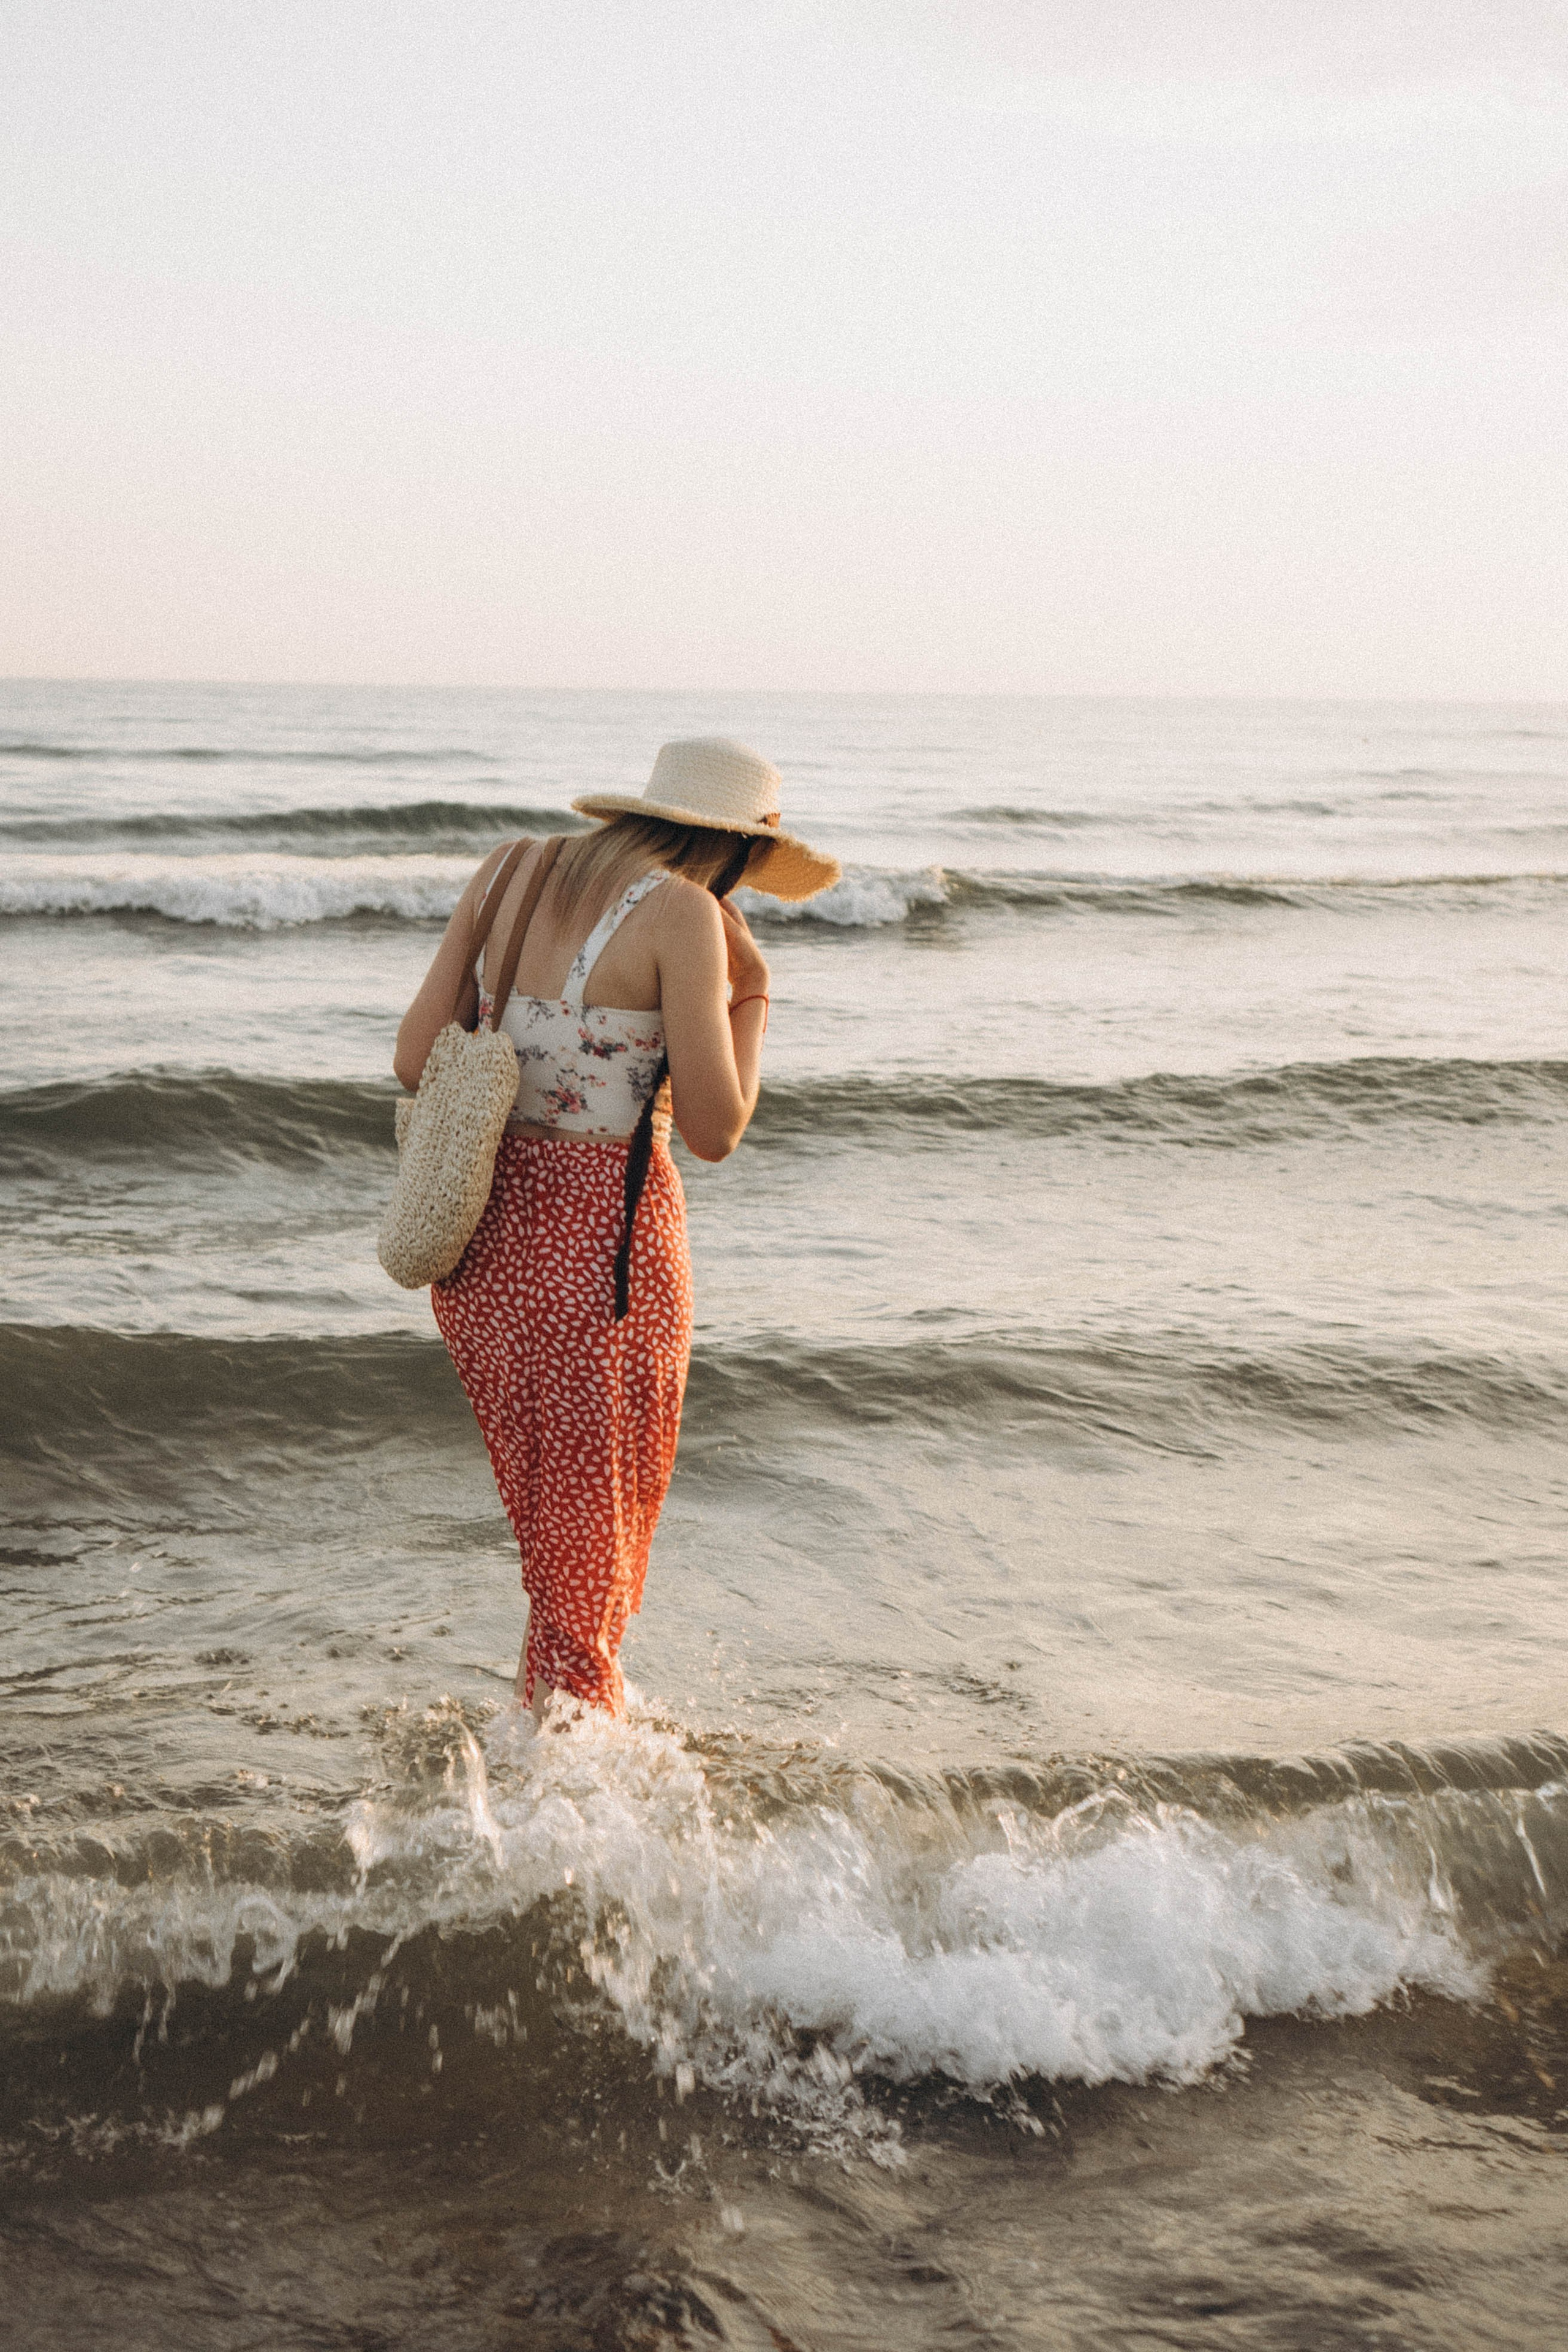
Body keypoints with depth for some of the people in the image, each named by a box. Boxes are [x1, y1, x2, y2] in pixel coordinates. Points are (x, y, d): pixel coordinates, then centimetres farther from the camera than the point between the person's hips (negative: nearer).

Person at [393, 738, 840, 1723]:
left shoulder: (512, 868, 3)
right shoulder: (683, 914, -14)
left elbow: (417, 1060, 2)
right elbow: (714, 1132, -12)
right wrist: (752, 995, 1)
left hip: (484, 1230, 6)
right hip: (606, 1236, -6)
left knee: (551, 1503, 27)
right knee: (591, 1534, 11)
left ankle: (591, 1692, 41)